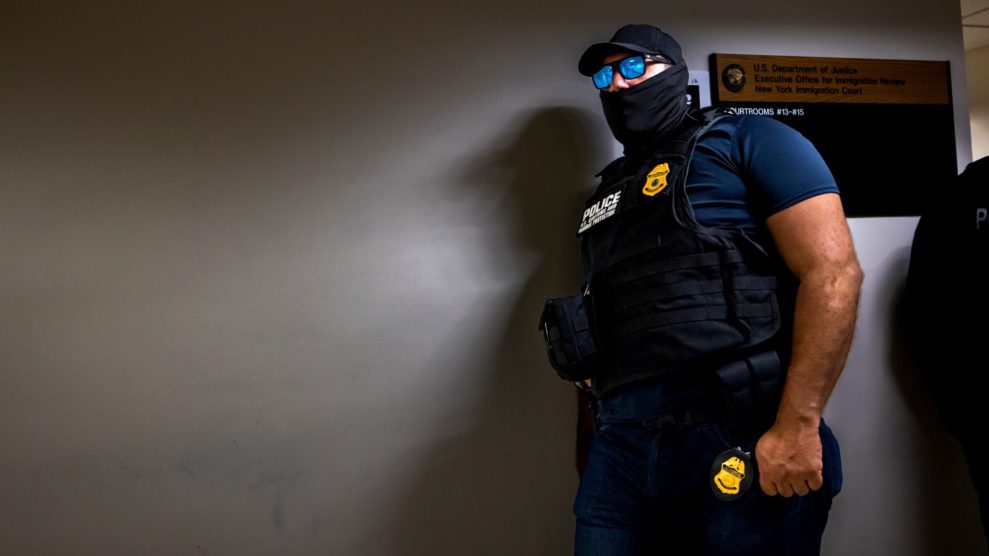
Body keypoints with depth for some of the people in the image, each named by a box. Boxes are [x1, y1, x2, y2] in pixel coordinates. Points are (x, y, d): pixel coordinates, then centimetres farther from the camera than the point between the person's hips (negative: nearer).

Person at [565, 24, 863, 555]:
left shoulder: (746, 141, 1)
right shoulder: (606, 196, 21)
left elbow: (833, 272, -9)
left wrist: (798, 426, -16)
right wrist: (586, 352, 6)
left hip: (740, 436, -5)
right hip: (620, 441, 6)